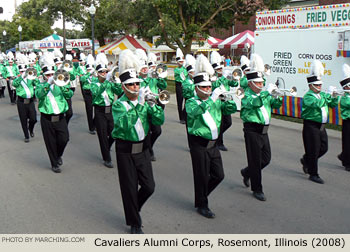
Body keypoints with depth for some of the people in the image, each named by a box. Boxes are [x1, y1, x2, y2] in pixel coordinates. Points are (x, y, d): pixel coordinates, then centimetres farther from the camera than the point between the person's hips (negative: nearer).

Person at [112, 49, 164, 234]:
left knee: (149, 186, 4)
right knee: (130, 189, 4)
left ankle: (135, 208, 34)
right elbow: (124, 123, -29)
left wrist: (152, 104, -20)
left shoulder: (144, 101, 4)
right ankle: (134, 223, 21)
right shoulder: (119, 105, -9)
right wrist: (139, 104, -32)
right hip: (125, 151, -4)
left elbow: (160, 121, -6)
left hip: (143, 149, 4)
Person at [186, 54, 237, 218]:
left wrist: (227, 99, -12)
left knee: (219, 175, 10)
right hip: (199, 144, -6)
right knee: (202, 176, 1)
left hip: (213, 144, 6)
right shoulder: (191, 102, -7)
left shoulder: (215, 102, 11)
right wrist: (212, 98, -32)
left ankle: (201, 194, 32)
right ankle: (201, 205, 18)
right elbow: (195, 112, -30)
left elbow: (231, 109, 7)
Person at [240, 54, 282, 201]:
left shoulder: (264, 94, 13)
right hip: (252, 131, -7)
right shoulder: (246, 95, -9)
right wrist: (267, 92, -36)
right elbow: (253, 103, -29)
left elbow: (276, 105, 6)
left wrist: (278, 97, -14)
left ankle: (246, 172, 37)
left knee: (266, 158, 13)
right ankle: (257, 190, 12)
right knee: (255, 160, -1)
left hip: (264, 131, 7)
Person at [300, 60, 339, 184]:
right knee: (313, 150, -3)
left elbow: (333, 104, 17)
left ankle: (306, 160, 34)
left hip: (321, 126, 8)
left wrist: (334, 97, -2)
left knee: (324, 148, 12)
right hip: (311, 126, -8)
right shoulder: (308, 96, -12)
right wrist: (328, 94, -23)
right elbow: (317, 104, -30)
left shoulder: (322, 94, 13)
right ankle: (313, 174, 7)